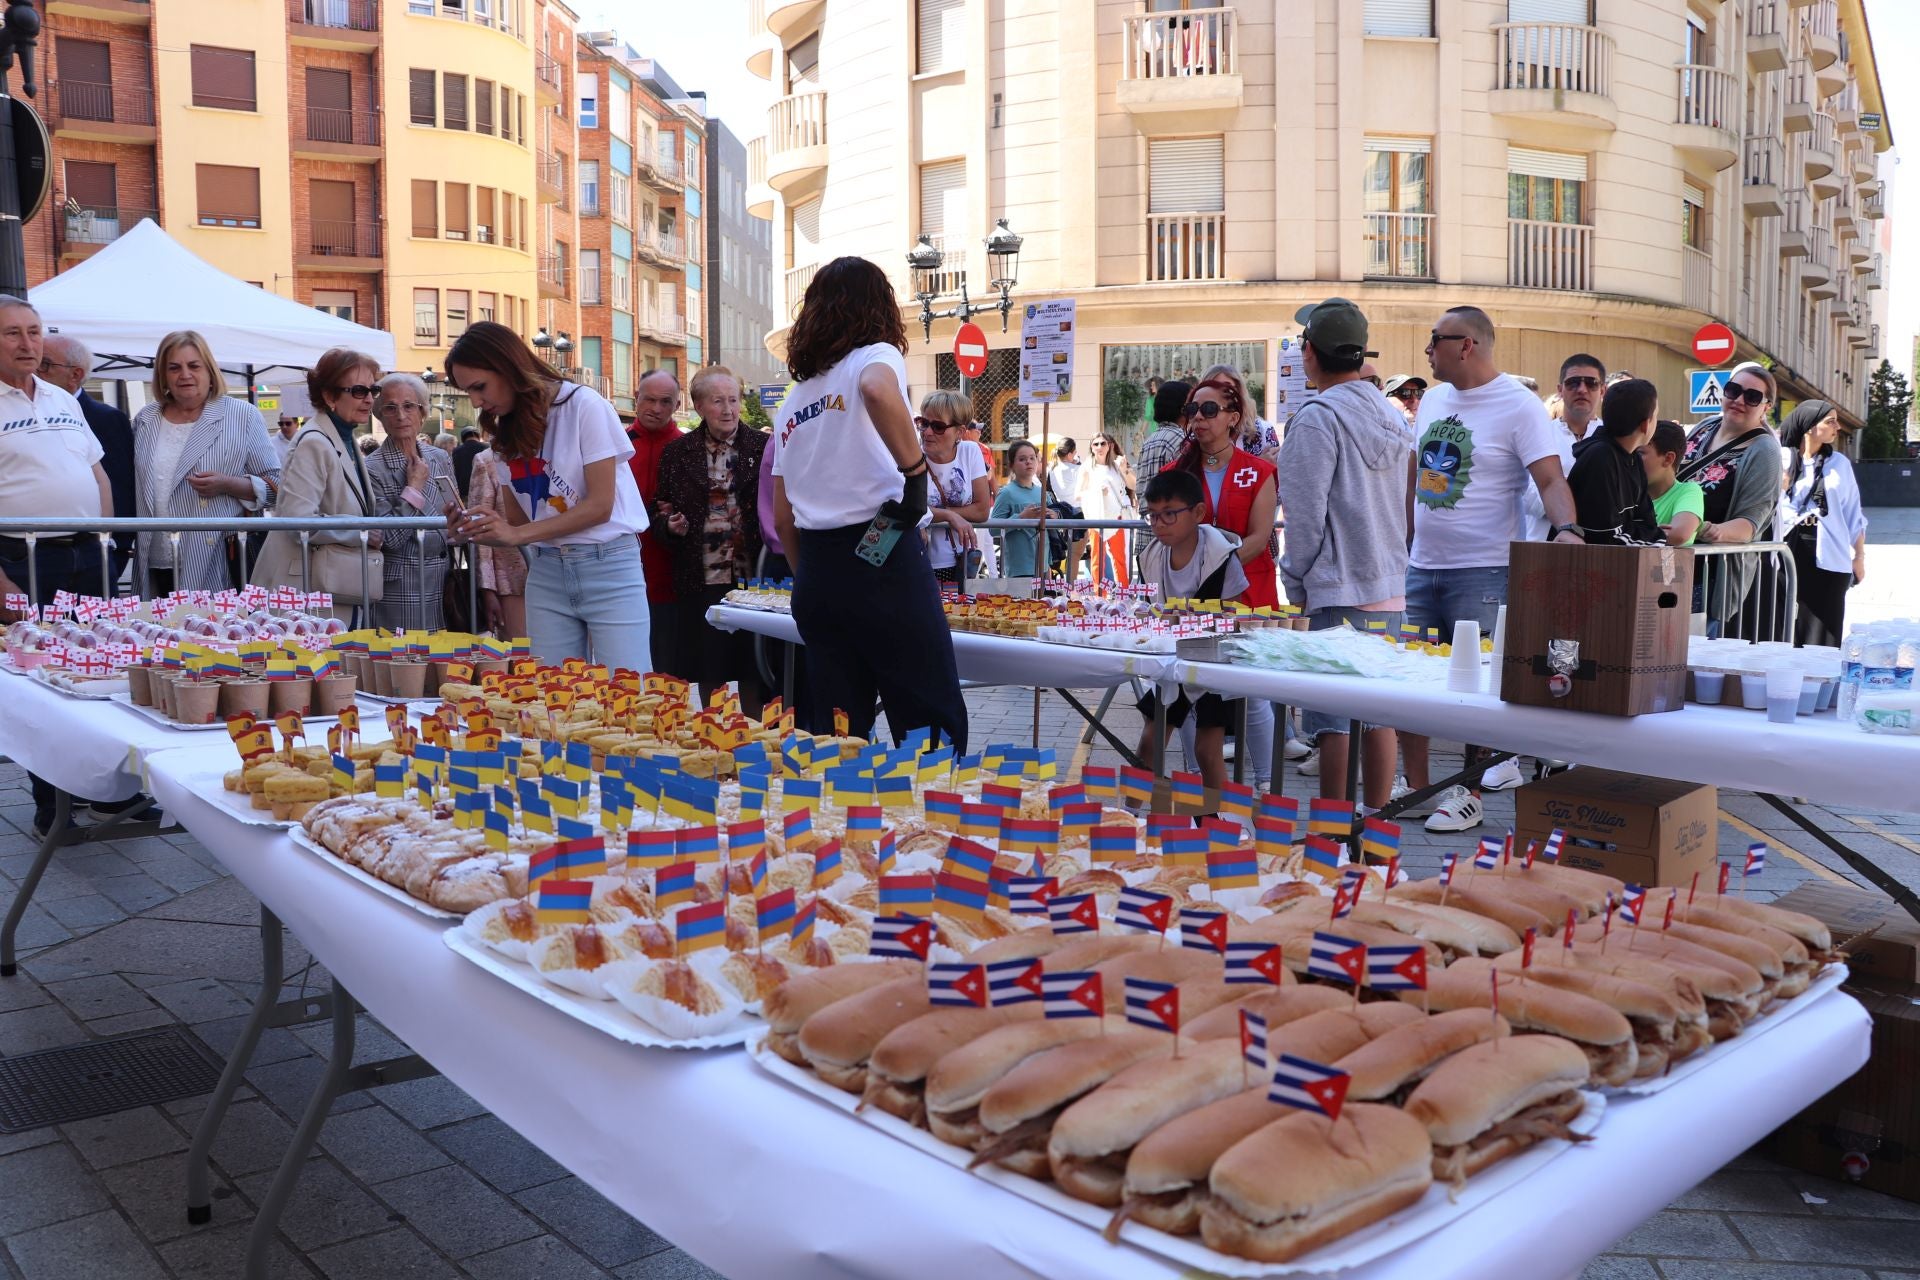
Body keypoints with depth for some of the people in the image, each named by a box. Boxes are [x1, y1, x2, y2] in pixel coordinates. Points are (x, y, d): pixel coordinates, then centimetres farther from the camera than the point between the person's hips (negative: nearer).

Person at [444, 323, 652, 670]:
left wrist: (517, 534, -16)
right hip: (547, 571, 5)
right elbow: (519, 522, 11)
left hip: (607, 566, -5)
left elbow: (600, 506, -13)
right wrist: (480, 528, -10)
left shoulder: (582, 405, -9)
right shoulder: (505, 434, 11)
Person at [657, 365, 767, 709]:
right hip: (701, 579, 1)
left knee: (753, 674, 3)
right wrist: (672, 525, -6)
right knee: (707, 675, 6)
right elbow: (662, 513, 15)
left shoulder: (761, 446, 3)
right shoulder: (677, 452, 8)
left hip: (750, 574, -1)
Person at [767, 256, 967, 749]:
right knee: (934, 723, 0)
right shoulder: (876, 356, 1)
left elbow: (783, 515, 18)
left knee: (836, 730, 10)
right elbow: (878, 392, -27)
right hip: (884, 561, -6)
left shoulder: (792, 399, 18)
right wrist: (916, 471, -18)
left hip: (817, 576, 6)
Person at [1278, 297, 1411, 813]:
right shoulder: (1391, 415, 13)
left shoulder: (1318, 416, -12)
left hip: (1338, 589, -8)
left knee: (1332, 720, -3)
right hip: (1390, 586, 8)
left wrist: (1296, 582, -2)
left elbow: (1305, 511, -12)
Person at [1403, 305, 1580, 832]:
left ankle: (1469, 793, 12)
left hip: (1482, 570, -7)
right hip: (1421, 566, 7)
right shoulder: (1433, 399, 13)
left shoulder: (1519, 404, -9)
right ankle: (1416, 787, 20)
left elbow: (1551, 479, -16)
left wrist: (1565, 528, -34)